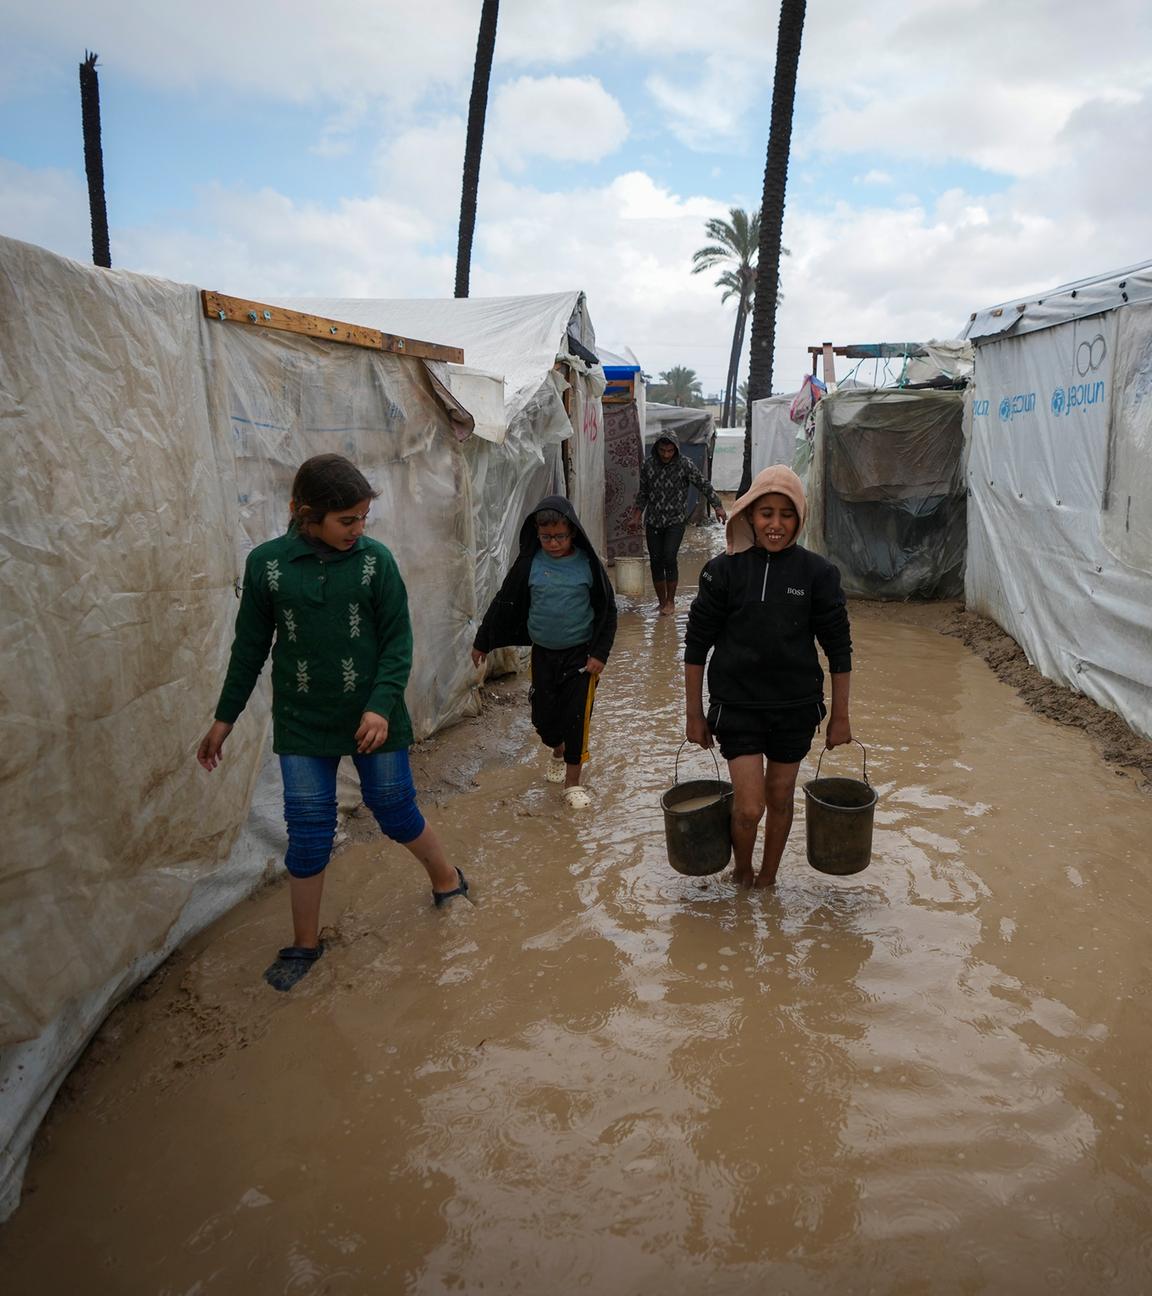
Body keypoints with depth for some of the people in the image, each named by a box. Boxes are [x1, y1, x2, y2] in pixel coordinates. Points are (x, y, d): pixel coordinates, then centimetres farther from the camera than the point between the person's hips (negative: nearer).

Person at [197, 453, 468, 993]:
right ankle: (305, 943, 26)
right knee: (307, 833, 6)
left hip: (373, 719, -1)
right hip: (302, 724, 1)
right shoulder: (266, 562, -6)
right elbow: (250, 646, 4)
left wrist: (381, 706, -19)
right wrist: (224, 717, 9)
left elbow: (398, 641, -6)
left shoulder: (375, 559, -8)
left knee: (396, 812, 10)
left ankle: (446, 878, 39)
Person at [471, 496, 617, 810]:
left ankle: (573, 781, 13)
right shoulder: (529, 563, -5)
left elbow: (607, 610, -3)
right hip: (543, 654, 2)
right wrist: (482, 642, 9)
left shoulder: (587, 563, -9)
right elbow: (504, 603, 4)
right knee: (543, 715, 9)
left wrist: (600, 653, -8)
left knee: (577, 717, -2)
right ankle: (558, 753, 41)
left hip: (580, 654, -2)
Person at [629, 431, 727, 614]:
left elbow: (703, 485, 0)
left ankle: (670, 601, 0)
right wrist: (637, 516, 9)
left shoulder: (685, 464, -6)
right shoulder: (647, 465, 2)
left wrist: (718, 506, -4)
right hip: (653, 521, 3)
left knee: (669, 558, -15)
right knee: (655, 562, 2)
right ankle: (662, 603, 15)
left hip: (675, 521, -3)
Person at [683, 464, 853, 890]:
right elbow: (696, 646, -1)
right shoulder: (723, 570, -8)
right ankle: (741, 874, 26)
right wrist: (694, 713, 0)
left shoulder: (817, 573, -6)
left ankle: (767, 879, 38)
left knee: (780, 799, 15)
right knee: (749, 806, -5)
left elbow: (839, 649, 1)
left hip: (796, 707, 2)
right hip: (737, 705, -1)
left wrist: (840, 717, 3)